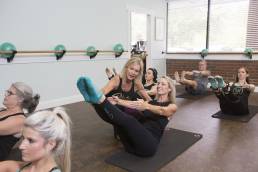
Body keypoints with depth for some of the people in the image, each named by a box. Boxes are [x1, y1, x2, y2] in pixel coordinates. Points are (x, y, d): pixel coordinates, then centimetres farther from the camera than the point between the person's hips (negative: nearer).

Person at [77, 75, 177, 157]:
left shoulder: (172, 106, 11)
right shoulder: (150, 102, 24)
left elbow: (161, 111, -15)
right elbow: (133, 104, 3)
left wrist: (146, 106, -37)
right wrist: (118, 101, -18)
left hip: (148, 144, -5)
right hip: (132, 143, 5)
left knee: (128, 120, -32)